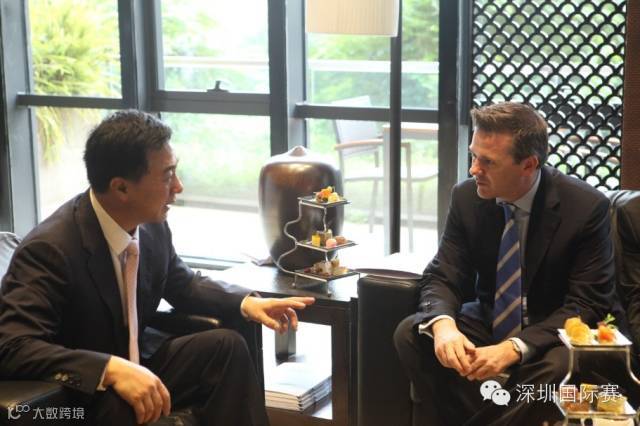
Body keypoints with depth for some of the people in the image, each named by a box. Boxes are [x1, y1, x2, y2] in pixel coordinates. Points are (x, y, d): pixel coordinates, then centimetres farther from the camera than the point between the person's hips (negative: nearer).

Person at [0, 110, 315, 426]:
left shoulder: (151, 224, -5)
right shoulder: (49, 248, -26)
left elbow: (184, 286, 15)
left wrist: (247, 303, -3)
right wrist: (112, 368, -43)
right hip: (79, 392, -7)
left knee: (225, 346, -10)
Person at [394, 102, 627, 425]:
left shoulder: (586, 207, -19)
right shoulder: (466, 197, -8)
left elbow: (587, 304, -18)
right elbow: (442, 276, -4)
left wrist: (514, 348, -32)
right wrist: (443, 324, -30)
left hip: (557, 334, -3)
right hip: (489, 323, 4)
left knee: (561, 364, -37)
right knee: (410, 334, -19)